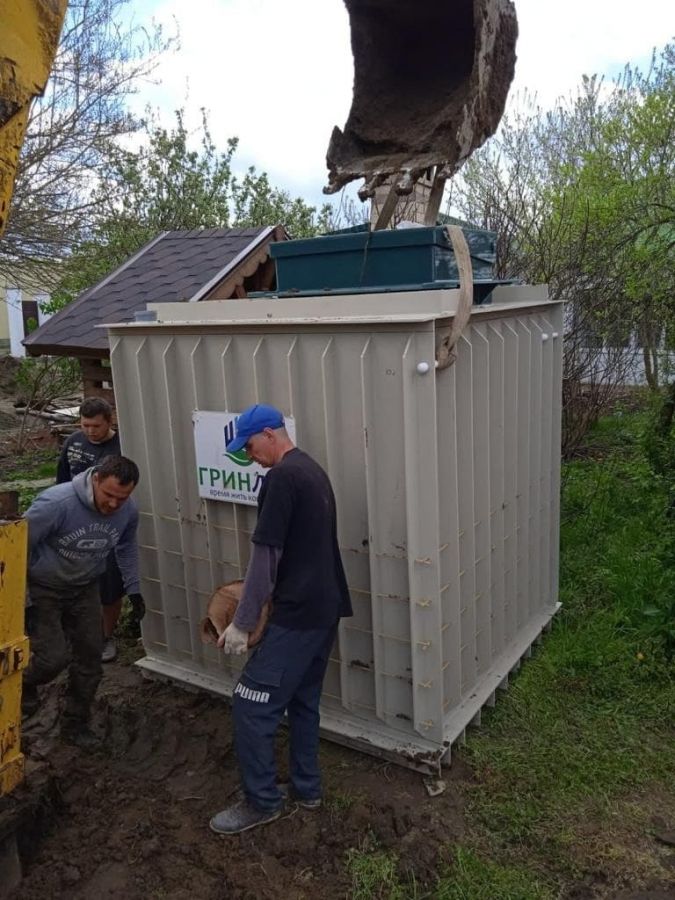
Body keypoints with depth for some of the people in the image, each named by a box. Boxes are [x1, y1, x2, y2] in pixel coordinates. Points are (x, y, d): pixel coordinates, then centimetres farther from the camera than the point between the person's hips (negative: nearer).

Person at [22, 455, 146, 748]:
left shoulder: (129, 511, -15)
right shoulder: (56, 503, -33)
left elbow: (127, 548, 7)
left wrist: (133, 589, 7)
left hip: (85, 590, 5)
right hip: (43, 590, -5)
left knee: (90, 658, 7)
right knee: (54, 657, -12)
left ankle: (75, 723, 29)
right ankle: (24, 683, 24)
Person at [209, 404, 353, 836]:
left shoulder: (282, 477, -17)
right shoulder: (314, 471, 13)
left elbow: (266, 557, -19)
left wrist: (242, 623, -13)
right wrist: (270, 594, 27)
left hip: (298, 614, -10)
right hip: (325, 608, 10)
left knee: (252, 703, 1)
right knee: (304, 700, 19)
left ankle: (262, 801, 14)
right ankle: (307, 787, 31)